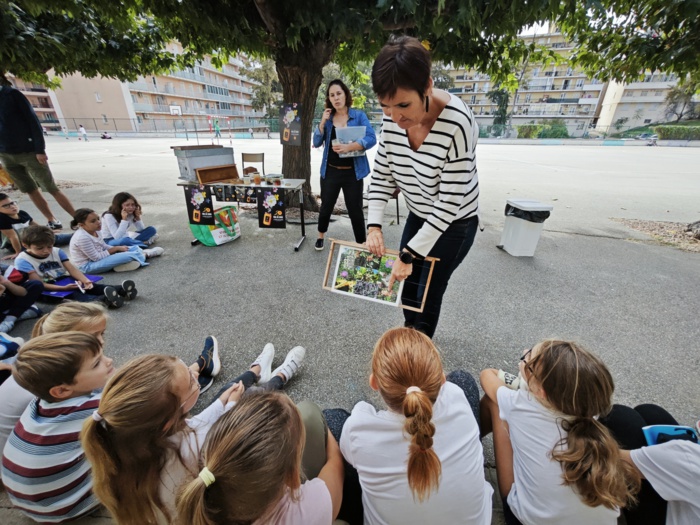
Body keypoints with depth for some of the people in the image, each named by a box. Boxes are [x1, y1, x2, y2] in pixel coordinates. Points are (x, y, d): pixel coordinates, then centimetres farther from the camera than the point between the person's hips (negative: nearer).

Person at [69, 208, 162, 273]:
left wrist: (118, 248, -7)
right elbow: (96, 257, -25)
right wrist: (116, 248, -17)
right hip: (87, 266, -10)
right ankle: (146, 254, -3)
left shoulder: (94, 231, 2)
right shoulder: (82, 237, -27)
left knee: (132, 248, 8)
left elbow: (104, 247, 10)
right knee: (127, 256, -23)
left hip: (97, 257, 10)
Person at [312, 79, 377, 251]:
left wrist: (349, 147, -27)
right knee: (326, 206, 13)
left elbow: (371, 138, -15)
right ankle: (320, 236, 37)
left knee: (355, 209, 1)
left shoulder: (359, 116, -3)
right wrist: (323, 122, -9)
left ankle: (362, 244, 16)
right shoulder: (327, 118, 7)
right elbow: (316, 143, 3)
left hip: (352, 173, -3)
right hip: (330, 171, 3)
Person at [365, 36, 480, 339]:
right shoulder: (392, 117, -14)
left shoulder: (457, 125, -32)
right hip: (418, 216, 6)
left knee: (427, 294, 3)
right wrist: (374, 225, -16)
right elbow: (382, 172, -6)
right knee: (406, 287, 17)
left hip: (454, 222, -6)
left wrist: (409, 254, -27)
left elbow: (450, 202, -29)